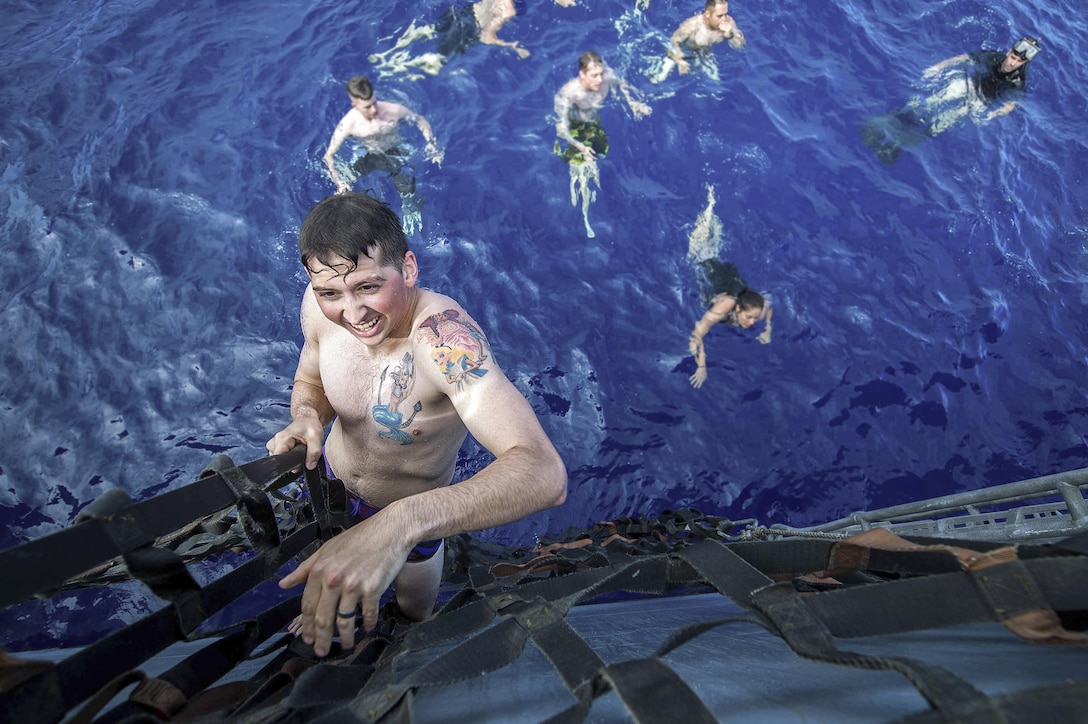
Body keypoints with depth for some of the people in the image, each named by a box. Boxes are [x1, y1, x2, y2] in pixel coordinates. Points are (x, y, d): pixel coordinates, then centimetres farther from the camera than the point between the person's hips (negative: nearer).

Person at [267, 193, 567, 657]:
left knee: (415, 610, 25)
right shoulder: (320, 306, -25)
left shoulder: (444, 336, -44)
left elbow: (544, 473, -56)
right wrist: (306, 418, -28)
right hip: (331, 477, 4)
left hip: (412, 508, -4)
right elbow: (309, 383, -3)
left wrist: (399, 524, -70)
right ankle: (323, 610, 69)